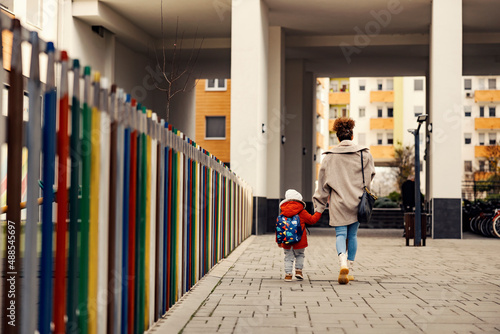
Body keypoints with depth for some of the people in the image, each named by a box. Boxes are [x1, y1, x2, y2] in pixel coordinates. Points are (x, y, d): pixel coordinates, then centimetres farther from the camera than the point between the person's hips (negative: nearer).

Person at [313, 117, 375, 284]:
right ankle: (350, 270, 17)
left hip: (338, 202, -2)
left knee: (341, 234, 0)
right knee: (352, 235, 13)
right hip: (357, 201, 2)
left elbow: (323, 183, 1)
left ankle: (343, 263, -26)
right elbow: (370, 175, 10)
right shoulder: (364, 153, 0)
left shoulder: (330, 156, -2)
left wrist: (319, 206, 6)